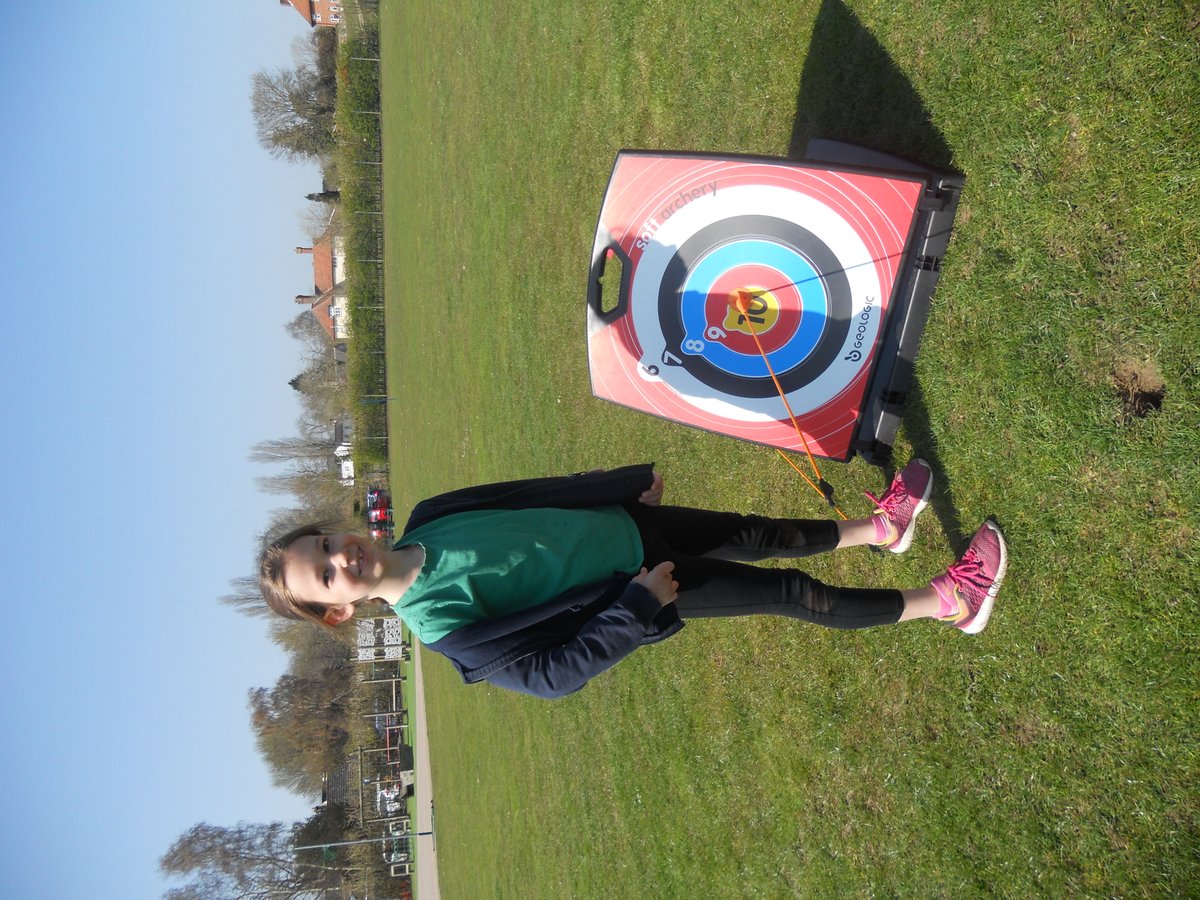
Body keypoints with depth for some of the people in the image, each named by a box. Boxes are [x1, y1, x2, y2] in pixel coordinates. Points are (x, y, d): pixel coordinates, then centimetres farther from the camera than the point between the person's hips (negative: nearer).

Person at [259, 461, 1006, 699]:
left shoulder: (425, 521, -7)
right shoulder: (442, 625, -24)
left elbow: (536, 493, 4)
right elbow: (552, 673, -23)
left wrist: (629, 482, 9)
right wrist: (639, 606, -24)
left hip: (625, 524, 5)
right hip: (633, 591, -5)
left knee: (762, 535, 11)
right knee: (790, 593, -2)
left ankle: (878, 529, 38)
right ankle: (944, 603, 14)